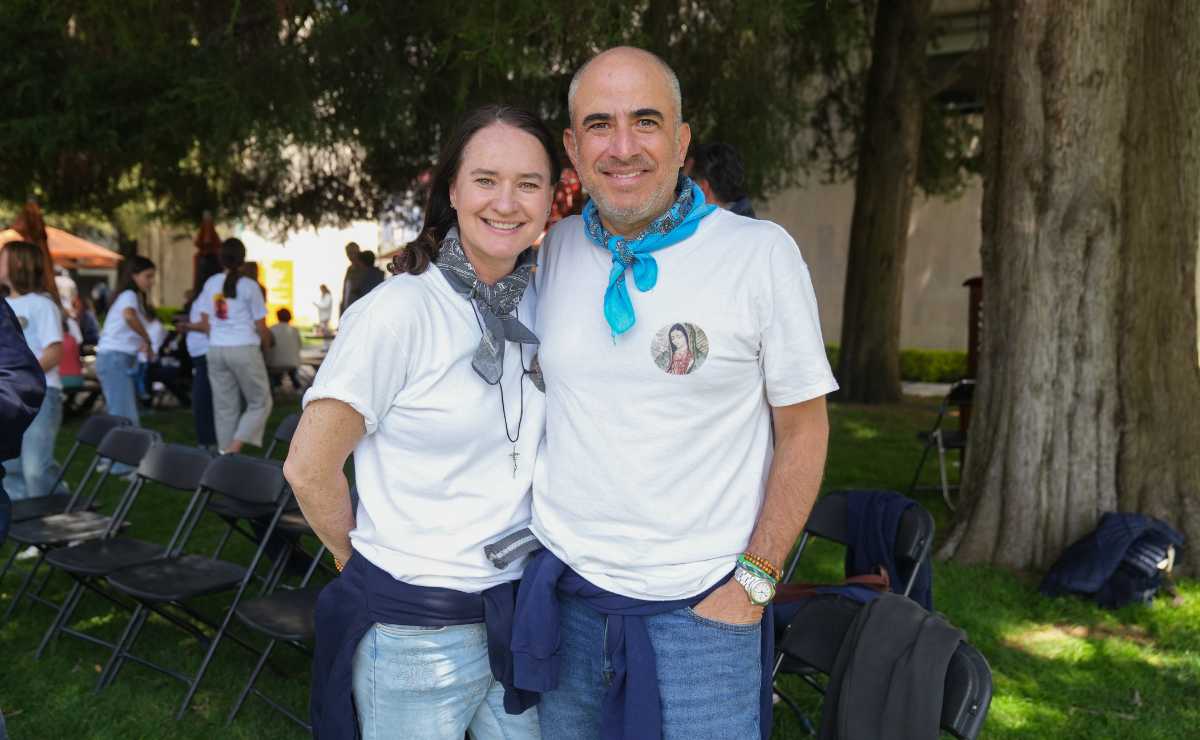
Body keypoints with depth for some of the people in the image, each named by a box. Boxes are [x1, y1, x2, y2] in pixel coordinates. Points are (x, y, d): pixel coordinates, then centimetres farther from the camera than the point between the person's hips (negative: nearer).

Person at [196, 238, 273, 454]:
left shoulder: (210, 284, 6)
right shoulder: (249, 286, -7)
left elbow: (205, 322, 10)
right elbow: (261, 326, -4)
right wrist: (266, 344, 14)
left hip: (216, 349, 5)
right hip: (244, 349, -5)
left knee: (224, 406, 11)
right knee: (260, 403, 7)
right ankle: (235, 447, -7)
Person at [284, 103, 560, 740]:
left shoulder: (540, 306, 1)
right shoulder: (399, 311, -16)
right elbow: (308, 469, -12)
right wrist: (374, 562, 2)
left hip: (519, 610, 5)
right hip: (414, 630, -5)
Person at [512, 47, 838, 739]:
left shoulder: (761, 253, -9)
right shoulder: (552, 249, 2)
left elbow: (804, 428, -4)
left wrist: (754, 582, -8)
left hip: (699, 607, -3)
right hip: (564, 593, 4)